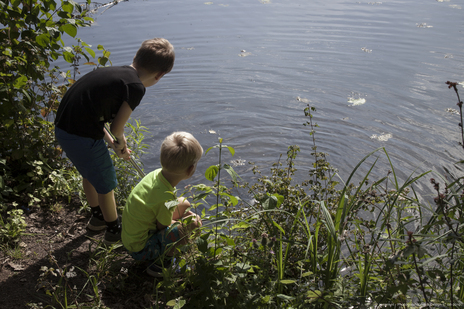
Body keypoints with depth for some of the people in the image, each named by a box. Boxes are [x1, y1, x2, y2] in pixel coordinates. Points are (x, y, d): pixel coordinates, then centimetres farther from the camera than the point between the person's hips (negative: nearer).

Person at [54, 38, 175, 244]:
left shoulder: (112, 72, 10)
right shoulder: (136, 86, -15)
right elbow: (117, 128, -14)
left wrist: (112, 143, 16)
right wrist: (121, 142, 9)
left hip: (62, 128, 9)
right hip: (82, 137, -9)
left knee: (90, 174, 29)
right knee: (106, 183, 12)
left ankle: (98, 217, 51)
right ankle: (114, 231, 32)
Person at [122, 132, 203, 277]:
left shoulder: (156, 173, -11)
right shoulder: (165, 197, -34)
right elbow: (163, 229, -17)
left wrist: (185, 213, 0)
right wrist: (189, 225, -6)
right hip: (140, 249, -9)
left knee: (184, 204, 13)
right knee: (192, 226, -24)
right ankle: (160, 263, -4)